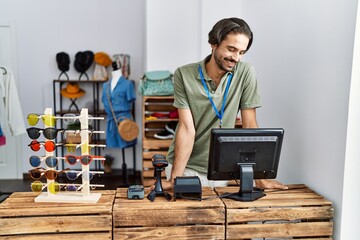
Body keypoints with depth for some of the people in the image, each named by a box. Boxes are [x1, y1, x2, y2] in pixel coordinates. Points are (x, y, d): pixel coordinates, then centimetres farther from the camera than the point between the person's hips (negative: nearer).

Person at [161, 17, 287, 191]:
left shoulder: (246, 73, -8)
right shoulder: (184, 75, -10)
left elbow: (249, 126, -7)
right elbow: (187, 129, -14)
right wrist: (174, 178, -21)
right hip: (185, 166, -1)